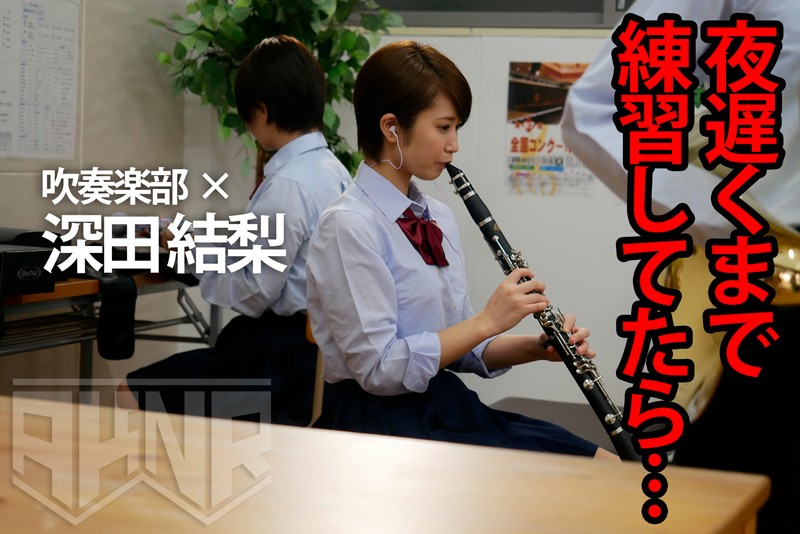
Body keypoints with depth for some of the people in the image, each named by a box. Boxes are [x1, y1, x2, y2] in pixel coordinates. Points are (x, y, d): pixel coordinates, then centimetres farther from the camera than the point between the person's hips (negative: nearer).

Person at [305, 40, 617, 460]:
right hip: (379, 423, -7)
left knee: (606, 465, -12)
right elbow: (377, 368, -18)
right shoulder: (348, 226, -14)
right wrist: (488, 320, -17)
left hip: (447, 407, 8)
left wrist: (536, 348, -2)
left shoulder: (439, 217, 11)